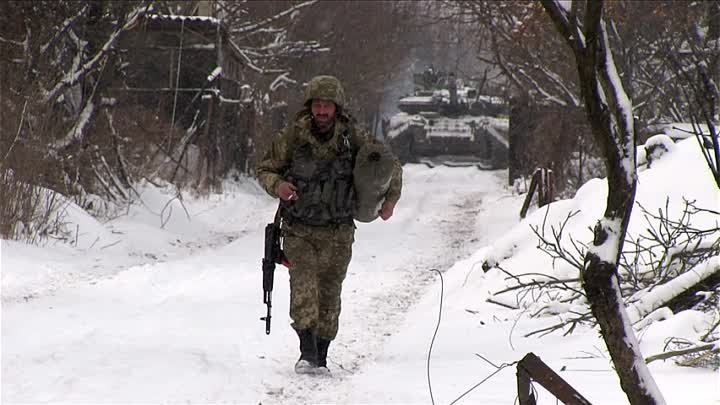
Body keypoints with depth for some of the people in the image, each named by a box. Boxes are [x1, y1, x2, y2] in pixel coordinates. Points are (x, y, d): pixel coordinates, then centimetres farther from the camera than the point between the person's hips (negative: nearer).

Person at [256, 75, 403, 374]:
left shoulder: (352, 136, -3)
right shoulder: (293, 135, -5)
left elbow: (390, 165, 11)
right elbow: (264, 169, 6)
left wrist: (391, 198, 0)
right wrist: (277, 185, -15)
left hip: (337, 233, 1)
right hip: (299, 229, -1)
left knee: (329, 294, 5)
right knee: (303, 284, -21)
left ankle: (321, 358, 17)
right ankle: (307, 352, -27)